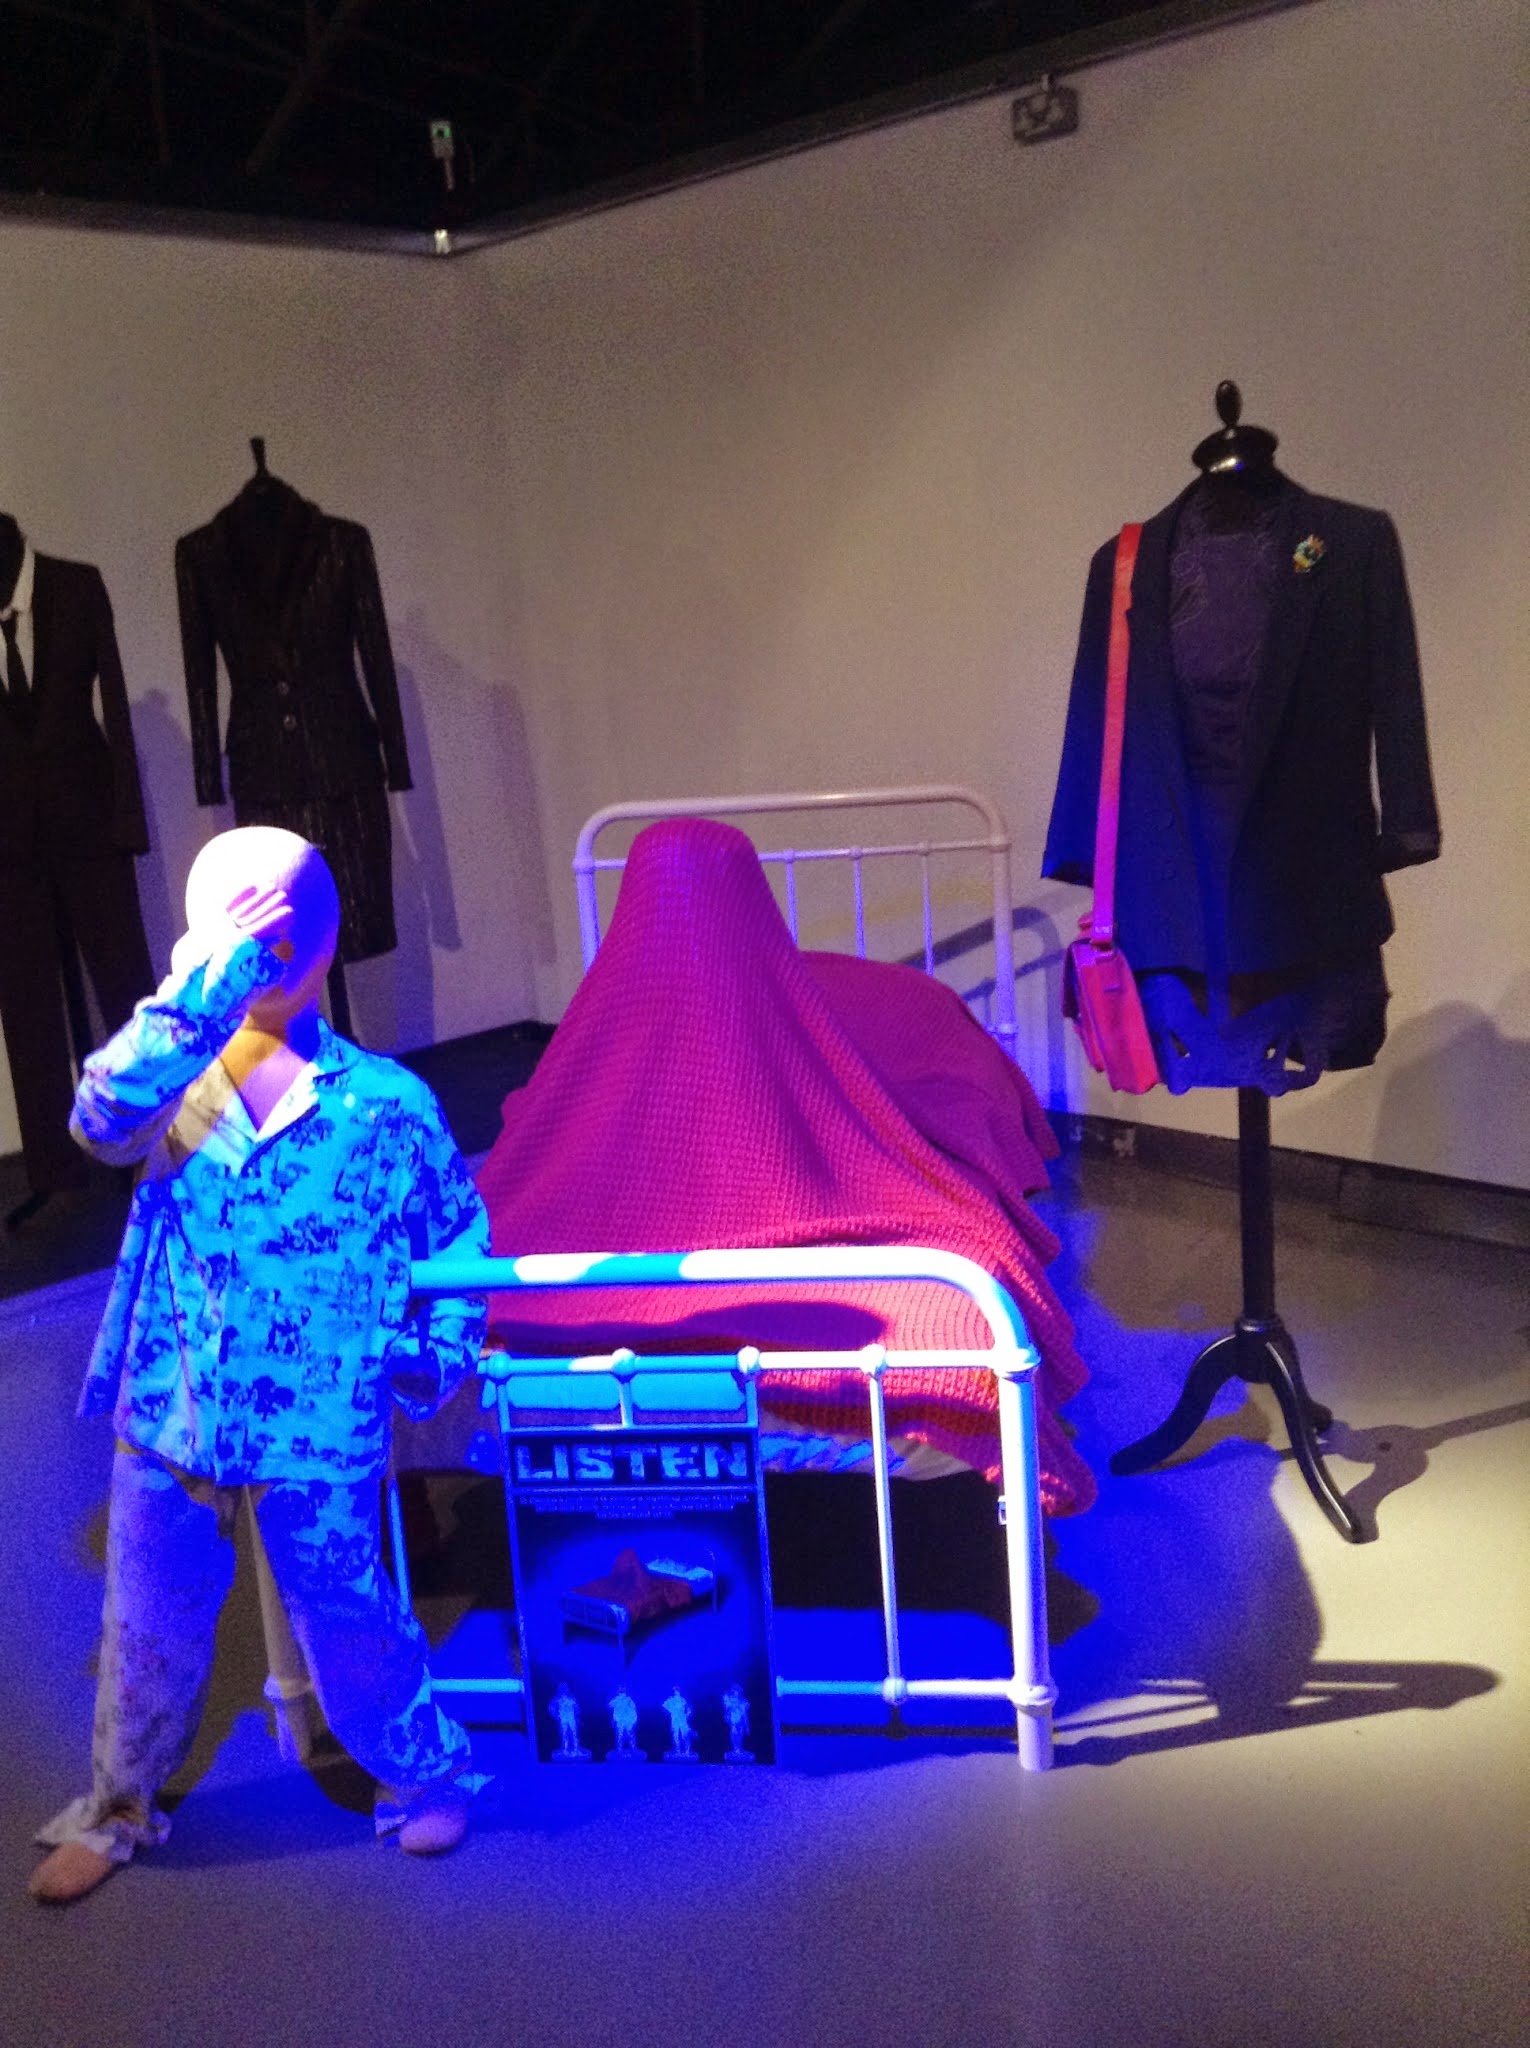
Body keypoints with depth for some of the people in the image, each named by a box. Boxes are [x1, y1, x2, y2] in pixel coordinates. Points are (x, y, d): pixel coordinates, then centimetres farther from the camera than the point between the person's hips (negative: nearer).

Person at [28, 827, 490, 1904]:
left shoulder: (388, 1102, -6)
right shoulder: (175, 1076, -4)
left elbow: (462, 1234, 7)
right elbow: (102, 1117, -28)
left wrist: (440, 1354, -3)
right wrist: (200, 989, -34)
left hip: (319, 1428, -1)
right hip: (169, 1414, 2)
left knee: (347, 1623, 14)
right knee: (150, 1631, 18)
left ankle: (430, 1776, 40)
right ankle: (115, 1809, 43)